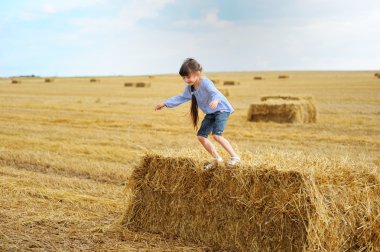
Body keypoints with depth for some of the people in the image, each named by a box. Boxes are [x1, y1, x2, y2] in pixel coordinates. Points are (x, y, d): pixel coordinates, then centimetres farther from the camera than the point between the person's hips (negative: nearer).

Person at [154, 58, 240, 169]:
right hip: (210, 113, 9)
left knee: (216, 135, -24)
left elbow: (215, 92, -46)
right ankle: (217, 158, 17)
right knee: (201, 136, 5)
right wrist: (164, 104, 12)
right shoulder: (189, 88, -3)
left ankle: (235, 157, -13)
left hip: (222, 109, -9)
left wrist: (215, 100, -69)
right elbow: (181, 98, 13)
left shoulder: (205, 83, -29)